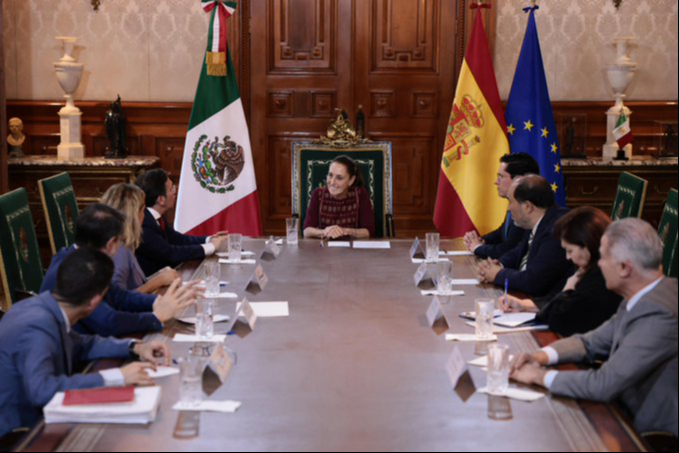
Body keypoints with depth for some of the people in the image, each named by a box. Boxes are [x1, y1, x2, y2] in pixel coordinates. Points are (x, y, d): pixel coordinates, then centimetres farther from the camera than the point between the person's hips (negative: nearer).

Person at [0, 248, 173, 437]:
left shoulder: (44, 308, 0)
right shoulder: (37, 326, -25)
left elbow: (79, 345, 17)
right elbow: (41, 389, -38)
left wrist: (135, 348, 4)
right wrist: (116, 377, -35)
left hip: (32, 422, 8)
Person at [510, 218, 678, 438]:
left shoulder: (659, 315, -27)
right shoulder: (643, 298, 3)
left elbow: (604, 385, -26)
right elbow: (591, 343, 13)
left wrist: (541, 376, -13)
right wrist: (542, 356, -4)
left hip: (654, 439, -8)